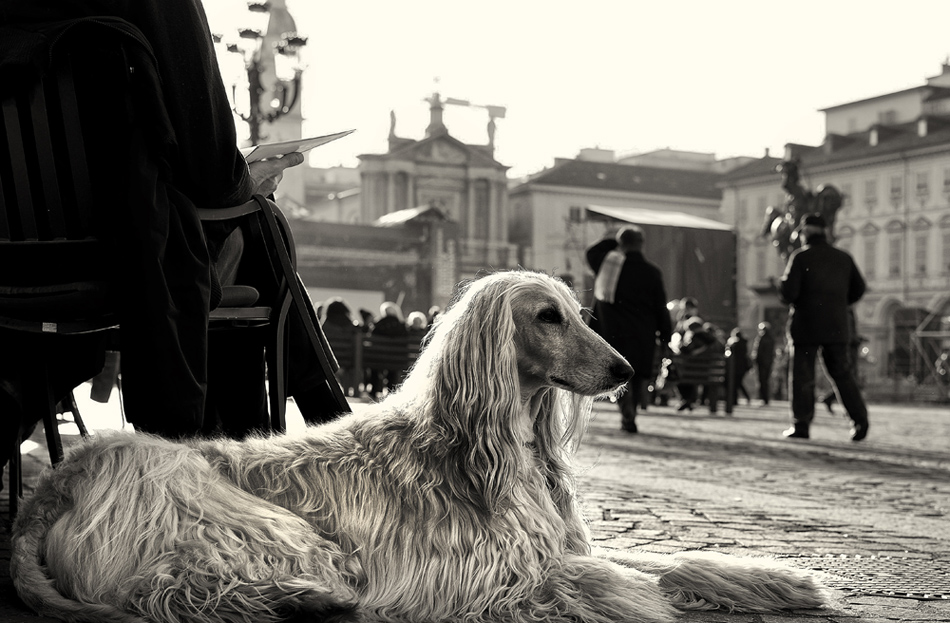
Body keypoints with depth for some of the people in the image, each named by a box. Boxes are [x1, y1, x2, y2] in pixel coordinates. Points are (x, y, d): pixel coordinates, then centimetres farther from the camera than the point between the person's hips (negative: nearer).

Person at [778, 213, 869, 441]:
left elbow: (788, 292, -15)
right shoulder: (843, 258, 8)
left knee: (802, 376, 1)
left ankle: (801, 424, -1)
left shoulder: (800, 257, -7)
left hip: (805, 326, -4)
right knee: (842, 374, 11)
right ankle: (860, 419, 2)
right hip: (836, 326, 4)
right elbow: (858, 290, 13)